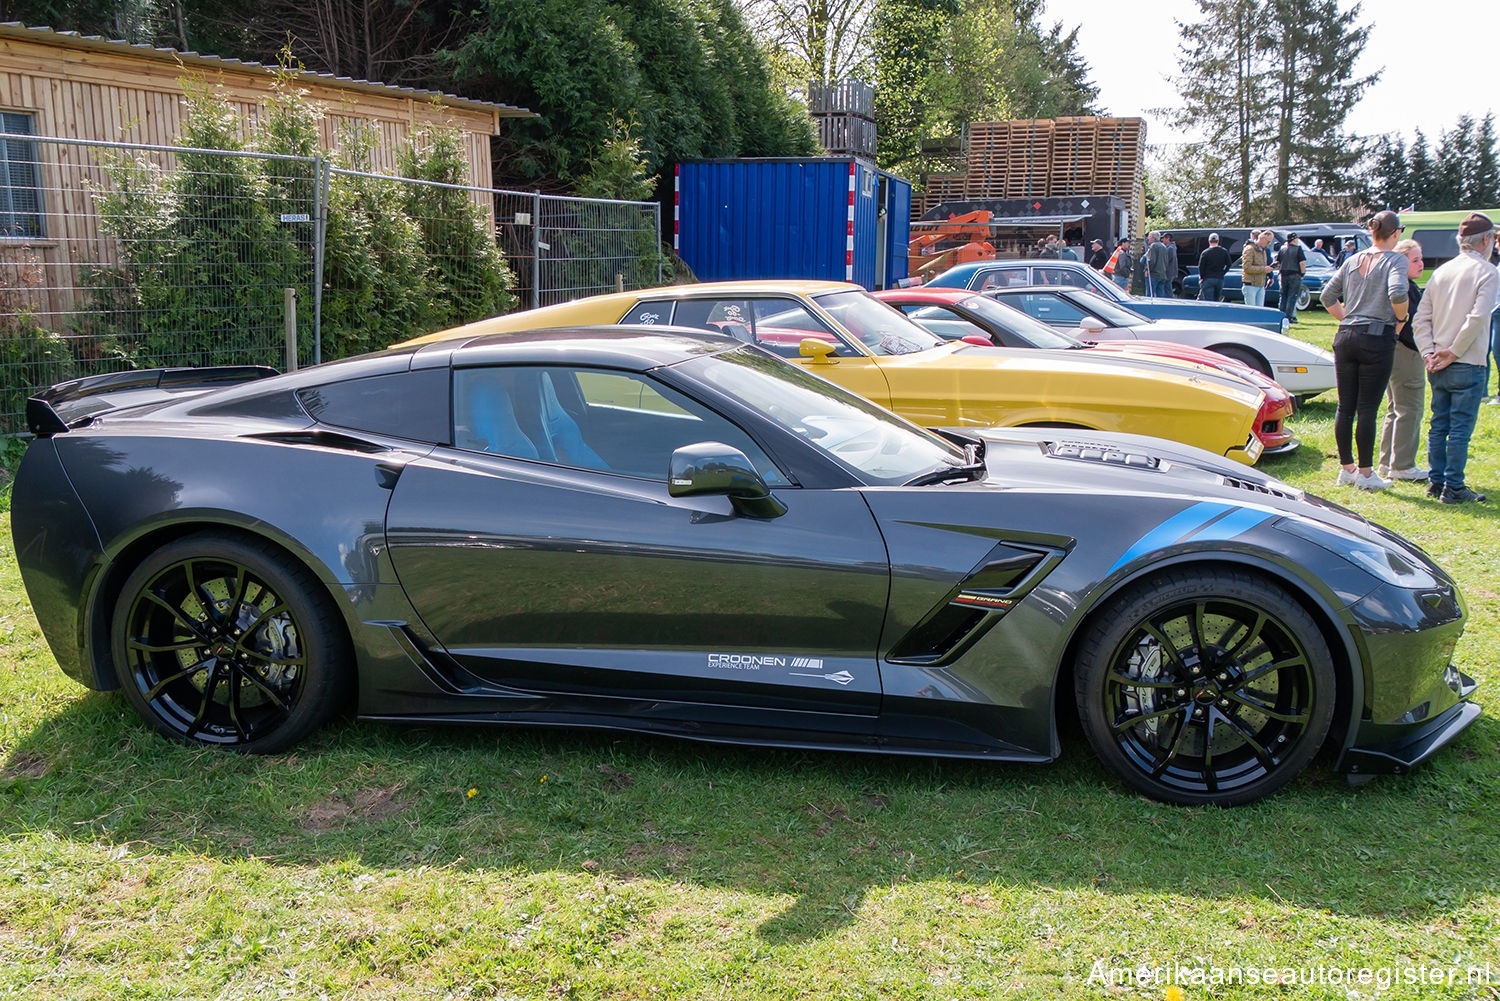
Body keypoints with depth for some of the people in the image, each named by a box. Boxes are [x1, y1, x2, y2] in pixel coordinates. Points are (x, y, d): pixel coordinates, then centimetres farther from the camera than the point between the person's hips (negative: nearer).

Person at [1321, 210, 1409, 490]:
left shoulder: (1353, 260, 12)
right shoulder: (1395, 260, -5)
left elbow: (1328, 296, 12)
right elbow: (1397, 293, -22)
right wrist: (1401, 318, -6)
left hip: (1346, 337, 5)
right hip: (1377, 339, -5)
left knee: (1345, 406, 9)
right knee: (1367, 409, -1)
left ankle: (1347, 468, 18)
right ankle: (1365, 473, 6)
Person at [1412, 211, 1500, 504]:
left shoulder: (1441, 272, 10)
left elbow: (1421, 319, 6)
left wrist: (1429, 353, 1)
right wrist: (1454, 352, -13)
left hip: (1438, 366, 6)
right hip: (1467, 365, -6)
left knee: (1438, 425, 12)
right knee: (1460, 428, -2)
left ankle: (1435, 482, 18)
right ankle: (1453, 488, 1)